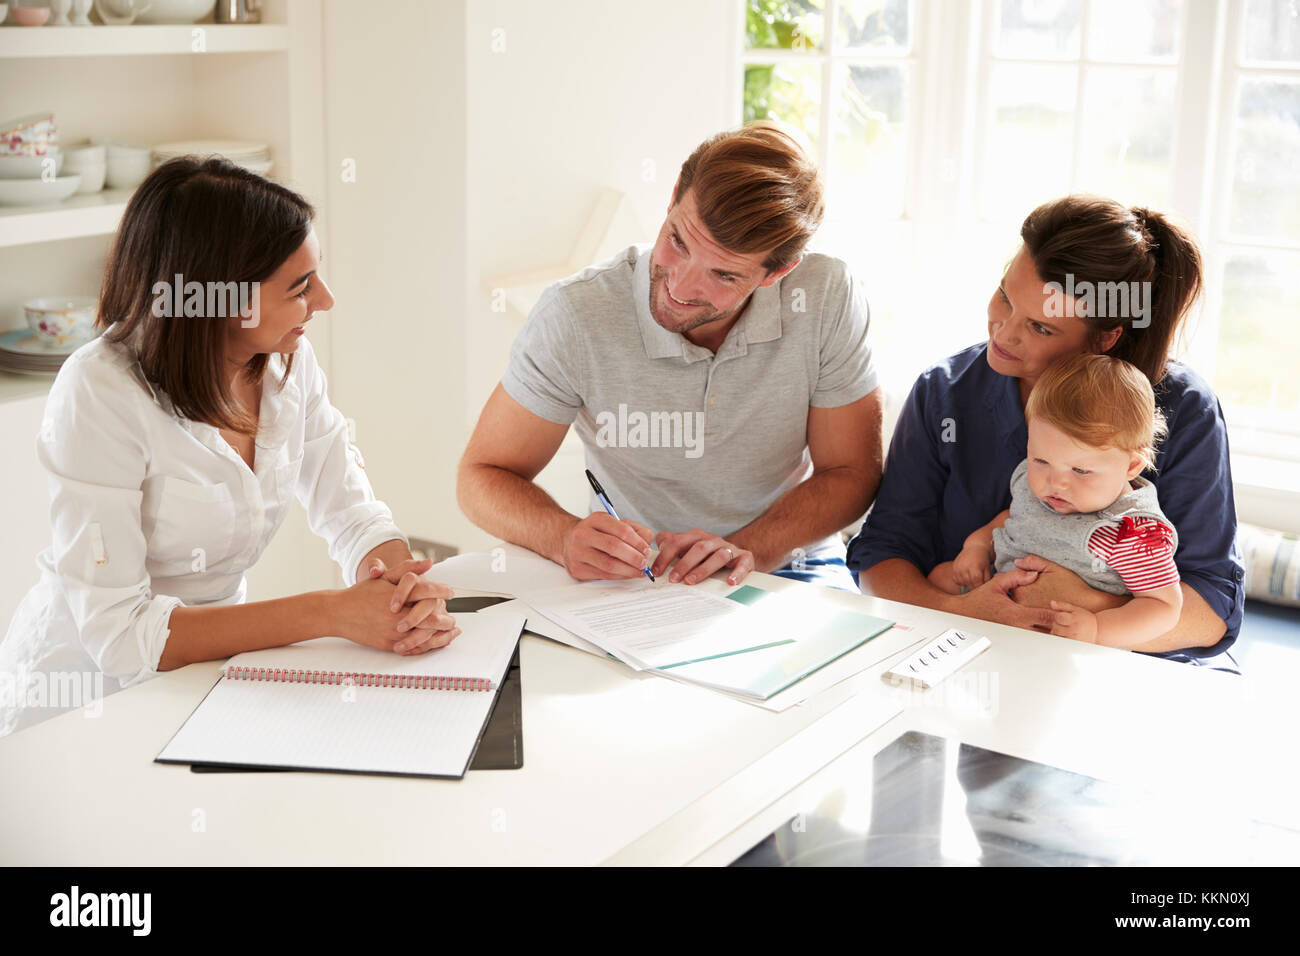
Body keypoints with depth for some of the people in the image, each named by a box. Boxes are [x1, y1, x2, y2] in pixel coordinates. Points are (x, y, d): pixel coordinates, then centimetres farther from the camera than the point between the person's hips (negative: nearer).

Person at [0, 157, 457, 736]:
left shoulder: (290, 363, -3)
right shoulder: (98, 394, -22)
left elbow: (355, 516, -1)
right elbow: (118, 633, -25)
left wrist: (406, 592, -24)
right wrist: (330, 613, -28)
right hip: (75, 704, -6)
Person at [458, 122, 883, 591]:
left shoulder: (828, 299, -15)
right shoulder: (575, 315, -19)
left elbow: (850, 473, -5)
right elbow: (483, 477, -9)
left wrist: (745, 549, -23)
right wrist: (567, 538, -31)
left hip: (786, 565, 1)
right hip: (632, 576, 0)